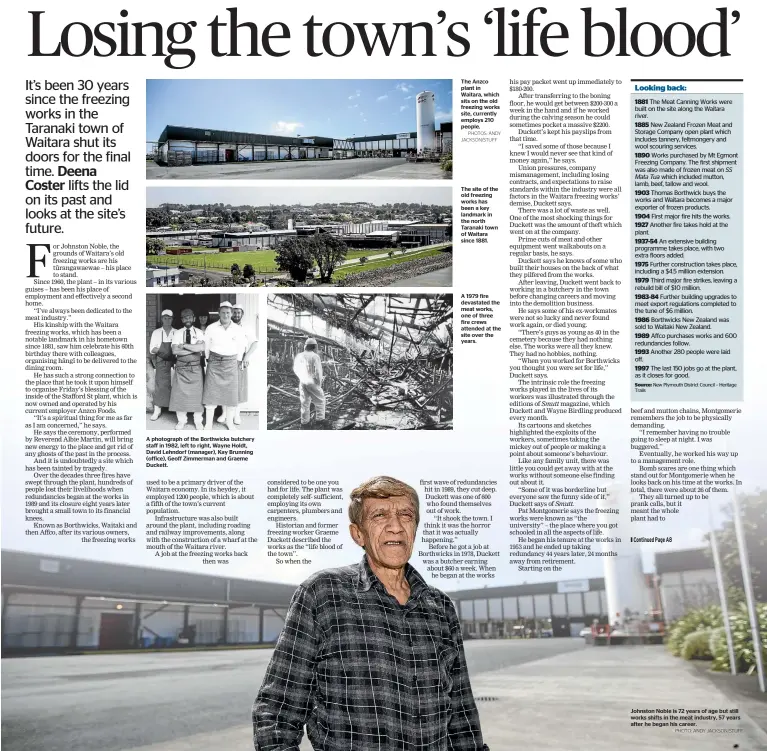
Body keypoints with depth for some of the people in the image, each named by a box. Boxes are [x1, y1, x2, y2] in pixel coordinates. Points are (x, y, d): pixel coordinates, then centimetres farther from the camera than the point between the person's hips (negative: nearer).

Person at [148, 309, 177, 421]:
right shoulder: (156, 332, 6)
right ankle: (157, 410, 3)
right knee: (160, 385, -2)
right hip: (161, 363, 0)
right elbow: (152, 350, 1)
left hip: (174, 363, 0)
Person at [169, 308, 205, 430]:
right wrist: (194, 349, -14)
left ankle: (198, 421, 14)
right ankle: (181, 421, 14)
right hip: (181, 367, 1)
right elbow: (175, 351, -11)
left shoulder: (198, 332, 2)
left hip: (195, 367, -1)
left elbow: (202, 347, -16)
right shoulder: (177, 333, 3)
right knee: (180, 393, 2)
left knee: (197, 393, 3)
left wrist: (184, 345, -14)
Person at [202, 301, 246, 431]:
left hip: (231, 363, 1)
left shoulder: (238, 329, 0)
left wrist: (238, 361, 11)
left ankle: (229, 421, 16)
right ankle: (208, 423, 1)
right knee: (211, 392, -3)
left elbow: (241, 347, 11)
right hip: (214, 362, -1)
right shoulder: (211, 328, -3)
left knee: (231, 393, 3)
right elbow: (205, 346, 5)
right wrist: (208, 359, 6)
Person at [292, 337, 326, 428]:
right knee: (320, 400, 14)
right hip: (312, 382, -5)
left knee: (305, 402, 15)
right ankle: (320, 419, 15)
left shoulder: (299, 356, -1)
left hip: (302, 382, 5)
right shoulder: (315, 357, -16)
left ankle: (304, 422, 17)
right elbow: (318, 372, -16)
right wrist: (319, 383, -2)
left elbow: (295, 369, 8)